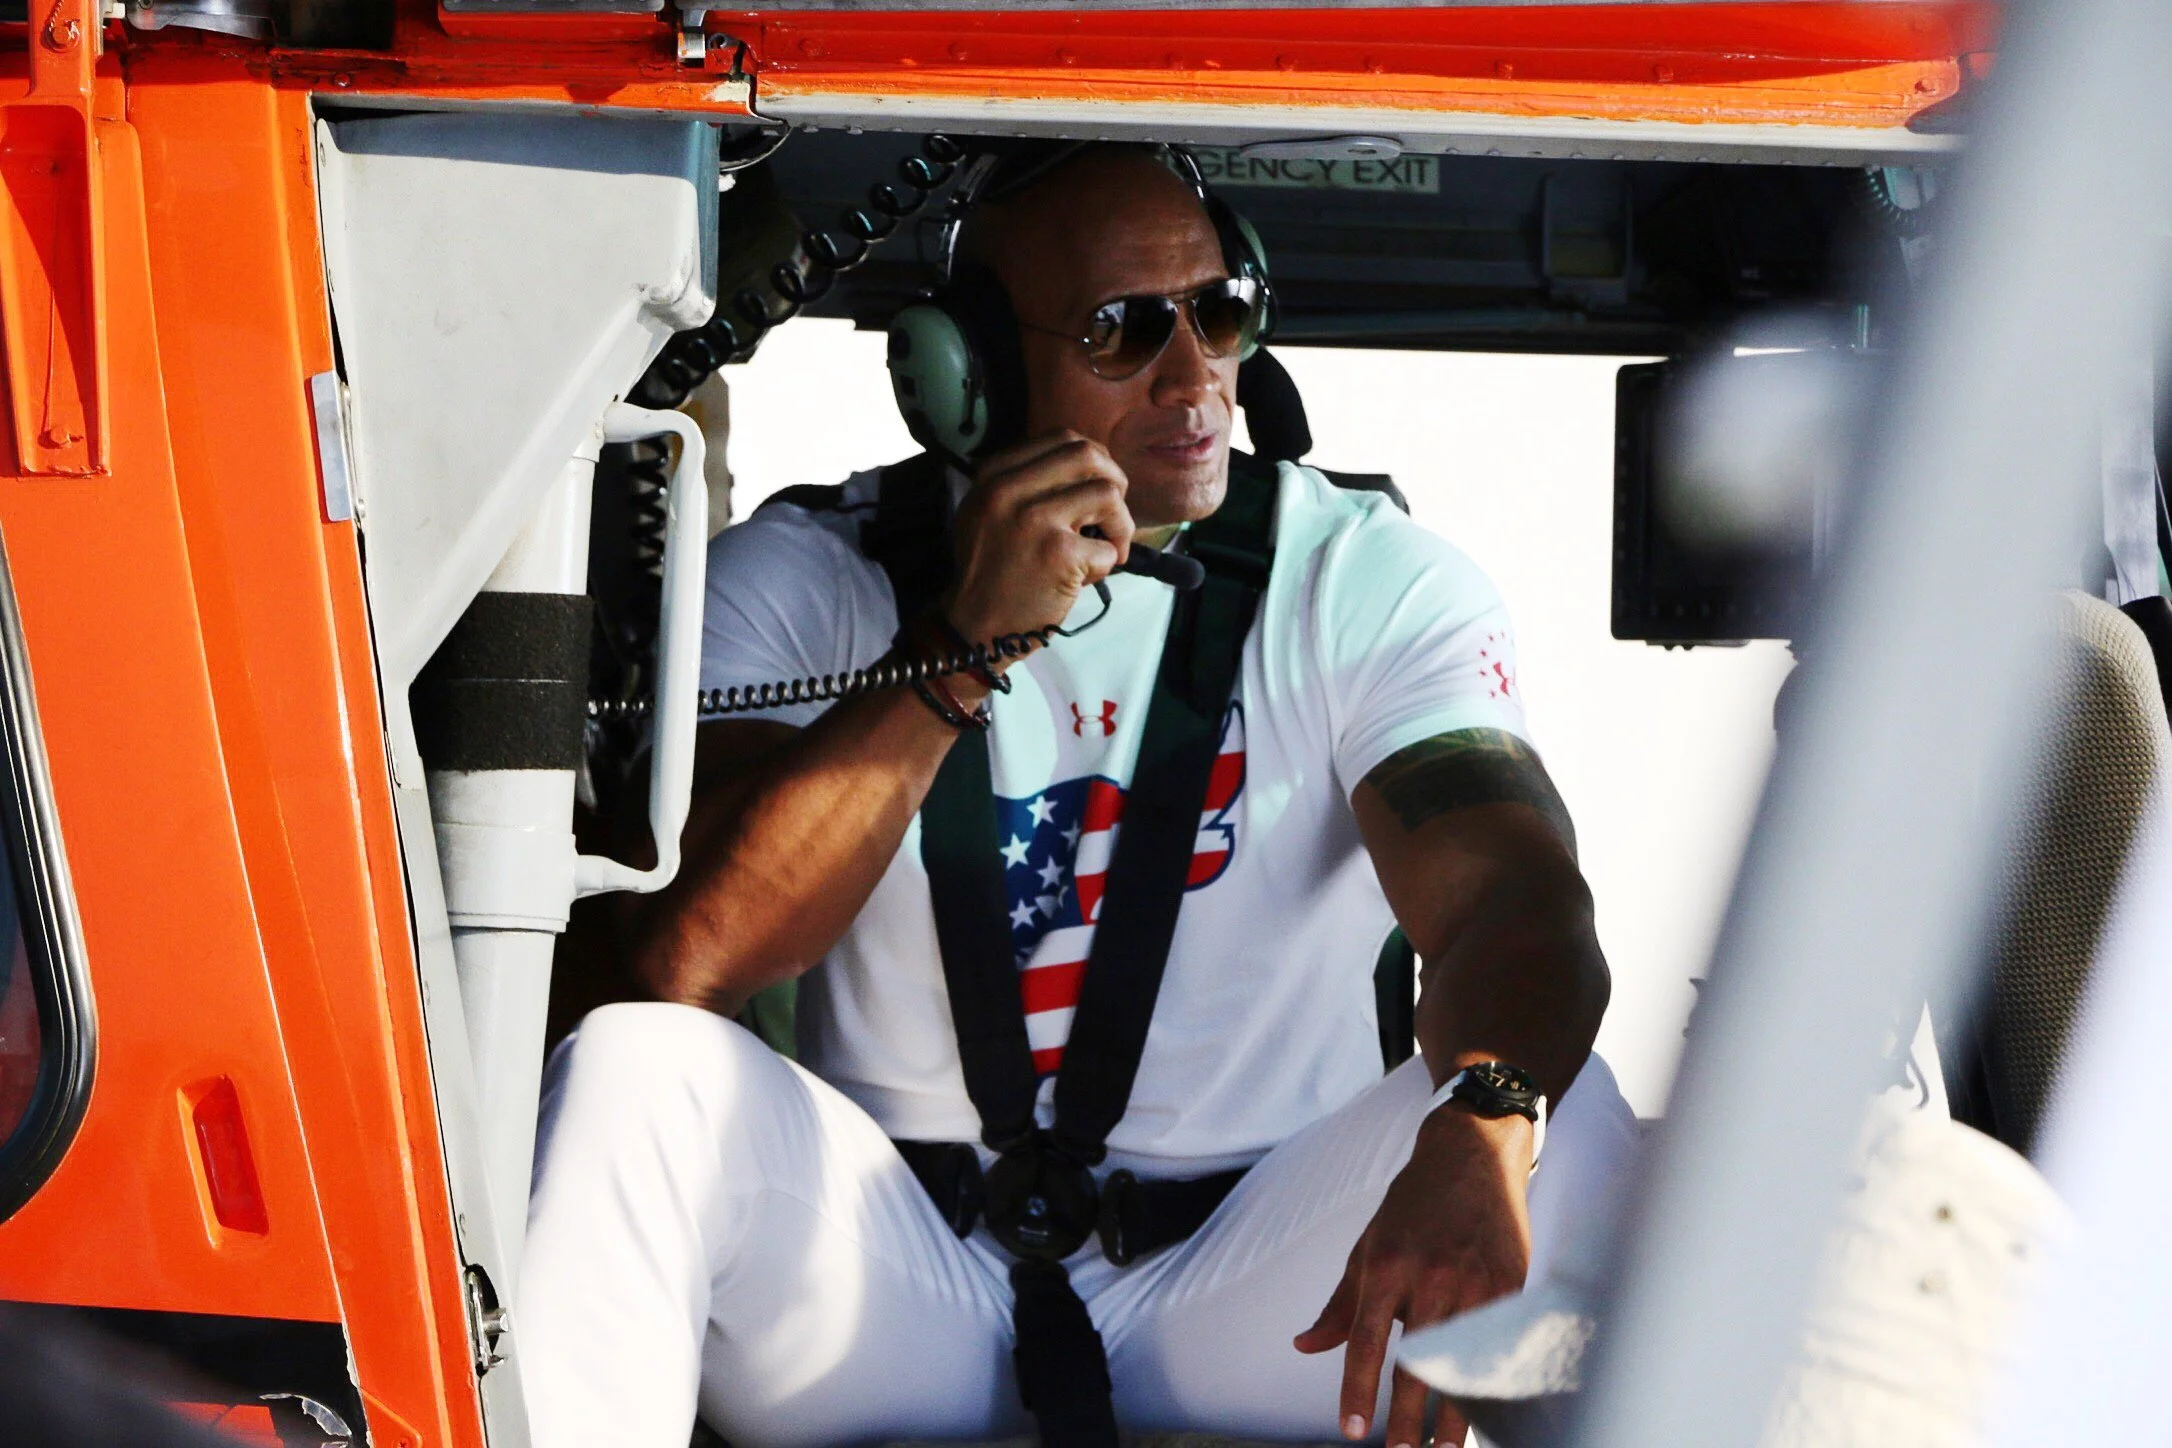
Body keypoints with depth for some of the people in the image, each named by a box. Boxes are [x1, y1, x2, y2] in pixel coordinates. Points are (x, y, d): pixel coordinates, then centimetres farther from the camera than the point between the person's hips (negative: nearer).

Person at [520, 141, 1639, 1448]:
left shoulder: (1375, 581, 1)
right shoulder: (799, 578, 0)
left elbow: (1517, 901, -16)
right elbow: (688, 963, -14)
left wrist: (1477, 1136, -40)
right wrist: (966, 645, -21)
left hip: (1251, 1287, 0)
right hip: (899, 1280, 0)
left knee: (1555, 1116, -27)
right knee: (634, 1070, -27)